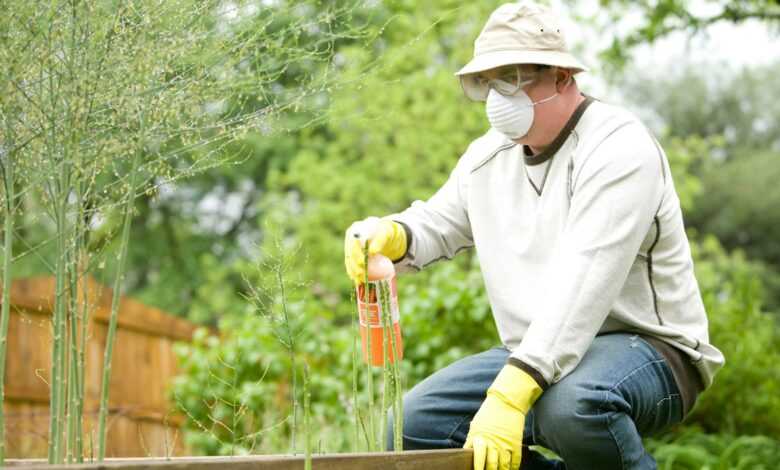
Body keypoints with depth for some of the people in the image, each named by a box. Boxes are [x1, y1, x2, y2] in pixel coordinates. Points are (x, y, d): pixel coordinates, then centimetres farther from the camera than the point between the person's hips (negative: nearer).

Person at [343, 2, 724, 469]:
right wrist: (387, 235, -6)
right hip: (533, 358, 8)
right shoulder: (488, 156, 9)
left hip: (647, 350, -7)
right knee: (416, 423, -8)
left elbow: (580, 285, -29)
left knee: (570, 405, -40)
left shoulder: (618, 147, -18)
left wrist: (510, 396, -37)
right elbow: (434, 225, 22)